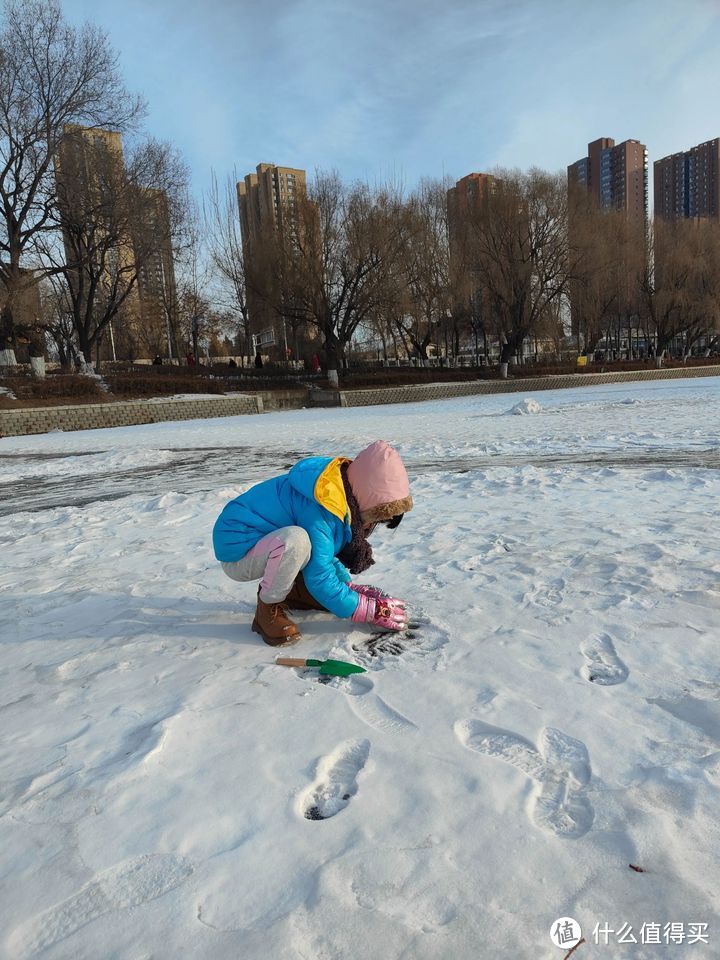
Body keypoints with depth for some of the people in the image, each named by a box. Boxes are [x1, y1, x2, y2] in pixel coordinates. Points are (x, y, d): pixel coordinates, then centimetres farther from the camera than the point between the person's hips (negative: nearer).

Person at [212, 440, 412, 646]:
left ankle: (291, 589, 9)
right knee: (296, 540, -39)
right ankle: (269, 609, -15)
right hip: (237, 553, -9)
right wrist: (372, 611, -20)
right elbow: (320, 580, -27)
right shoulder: (319, 511, -30)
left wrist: (349, 586, 3)